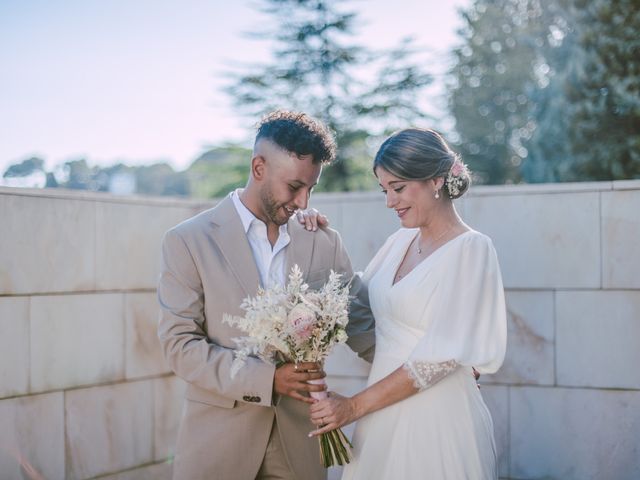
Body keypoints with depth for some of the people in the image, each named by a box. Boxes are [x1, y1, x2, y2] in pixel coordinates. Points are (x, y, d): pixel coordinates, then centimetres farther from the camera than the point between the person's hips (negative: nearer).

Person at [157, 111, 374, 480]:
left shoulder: (324, 242, 3)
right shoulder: (188, 241, -6)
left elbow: (362, 328, 8)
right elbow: (180, 344, -10)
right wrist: (266, 379, -19)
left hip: (299, 437, 3)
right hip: (219, 437, -3)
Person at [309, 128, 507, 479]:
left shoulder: (471, 249, -12)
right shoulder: (401, 241, 8)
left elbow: (441, 356, -17)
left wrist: (355, 405, -16)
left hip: (436, 421, -6)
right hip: (383, 420, 6)